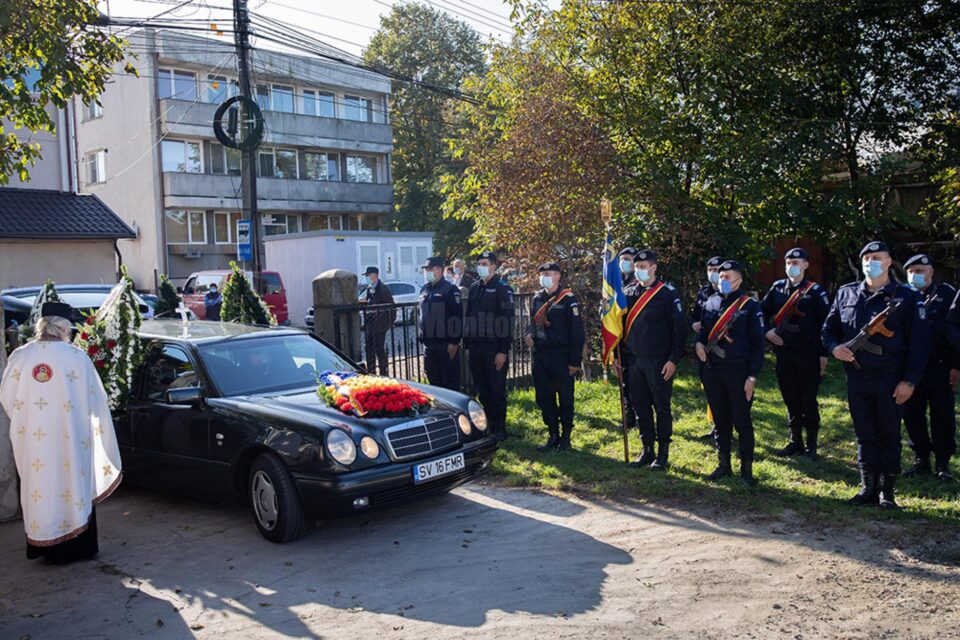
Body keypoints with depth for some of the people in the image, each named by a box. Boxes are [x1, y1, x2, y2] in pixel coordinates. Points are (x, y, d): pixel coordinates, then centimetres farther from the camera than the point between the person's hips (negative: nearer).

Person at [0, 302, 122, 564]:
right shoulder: (77, 357, -11)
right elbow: (96, 400, -4)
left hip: (31, 440, 2)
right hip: (70, 440, -2)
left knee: (39, 487, 12)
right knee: (71, 485, 9)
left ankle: (48, 547, 20)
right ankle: (78, 546, 17)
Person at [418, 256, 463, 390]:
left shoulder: (450, 289, -9)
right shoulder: (424, 289, 14)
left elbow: (457, 317, -14)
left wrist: (454, 342, -18)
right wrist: (422, 337, 17)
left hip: (446, 344, -7)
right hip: (428, 343, 7)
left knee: (450, 381, 0)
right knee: (433, 379, 14)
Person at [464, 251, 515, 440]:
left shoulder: (502, 289, -8)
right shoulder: (474, 288, 12)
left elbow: (508, 321, -12)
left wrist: (503, 351, -16)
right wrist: (467, 346, 12)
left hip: (494, 348, -6)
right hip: (476, 348, 6)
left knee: (497, 390, 1)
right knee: (481, 390, 11)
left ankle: (499, 429, 10)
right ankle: (486, 425, 22)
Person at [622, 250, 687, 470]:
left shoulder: (668, 293, -7)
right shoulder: (629, 293, 9)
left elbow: (680, 328, -9)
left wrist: (674, 360, -13)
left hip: (658, 362, -5)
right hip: (634, 361, 5)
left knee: (662, 408, 4)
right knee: (640, 407, 10)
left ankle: (663, 453, 14)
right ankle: (647, 450, 21)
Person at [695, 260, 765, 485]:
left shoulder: (750, 306, -6)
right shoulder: (710, 303, 7)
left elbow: (758, 344, -7)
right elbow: (703, 329, 20)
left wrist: (752, 376, -12)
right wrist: (699, 343, -4)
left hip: (738, 374, -5)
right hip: (712, 372, 5)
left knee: (742, 422, 3)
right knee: (720, 421, 13)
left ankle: (746, 469, 15)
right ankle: (723, 465, 24)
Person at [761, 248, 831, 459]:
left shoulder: (815, 291, -4)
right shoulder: (777, 288, 8)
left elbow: (826, 322, -7)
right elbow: (762, 312, 17)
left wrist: (824, 353, -11)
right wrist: (767, 331, -1)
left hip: (808, 355, -4)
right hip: (784, 353, 4)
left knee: (808, 401, 3)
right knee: (791, 400, 11)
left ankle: (811, 446, 14)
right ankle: (795, 442, 21)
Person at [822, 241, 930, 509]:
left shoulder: (907, 297, -3)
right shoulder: (846, 294, 8)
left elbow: (919, 342, -6)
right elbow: (829, 329, 15)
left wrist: (910, 380, -11)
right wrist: (834, 347, -8)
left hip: (890, 381, -3)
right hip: (857, 378, 3)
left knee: (889, 436, 7)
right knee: (864, 436, 11)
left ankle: (886, 491, 15)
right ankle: (868, 487, 19)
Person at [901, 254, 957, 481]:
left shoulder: (948, 295, 0)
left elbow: (956, 331, -3)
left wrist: (956, 366, -7)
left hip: (940, 369, -3)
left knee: (942, 417, 4)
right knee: (912, 416, 7)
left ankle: (943, 463, 16)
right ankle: (921, 460, 19)